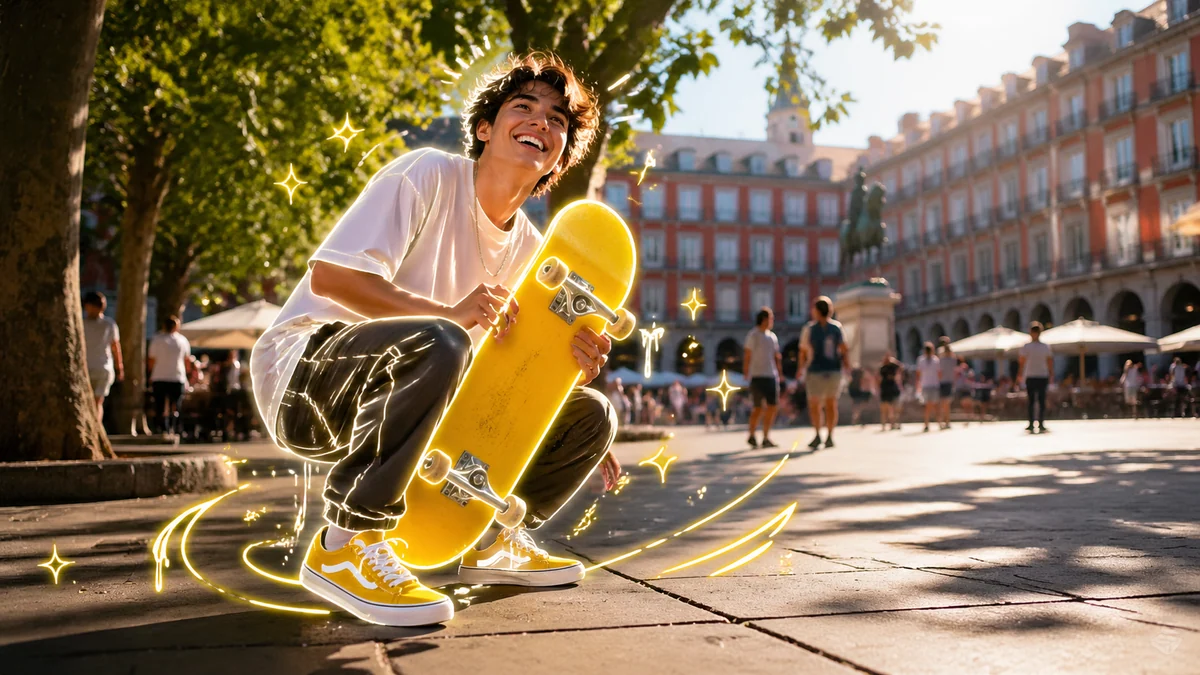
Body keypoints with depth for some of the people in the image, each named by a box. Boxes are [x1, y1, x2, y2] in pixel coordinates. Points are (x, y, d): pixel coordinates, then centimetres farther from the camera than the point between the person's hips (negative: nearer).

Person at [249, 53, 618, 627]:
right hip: (302, 375, -7)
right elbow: (328, 277, -22)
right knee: (437, 345, -40)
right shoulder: (430, 174, -12)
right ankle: (345, 544, -27)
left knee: (591, 415, -1)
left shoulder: (528, 250, 8)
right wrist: (449, 312, -33)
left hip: (399, 397, 7)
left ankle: (494, 540, 14)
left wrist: (574, 363, -15)